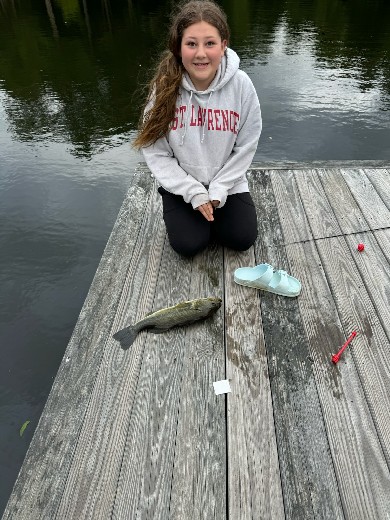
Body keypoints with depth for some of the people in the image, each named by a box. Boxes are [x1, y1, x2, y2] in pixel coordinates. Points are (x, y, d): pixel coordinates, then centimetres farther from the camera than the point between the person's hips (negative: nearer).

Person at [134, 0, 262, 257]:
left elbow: (246, 146, -7)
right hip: (182, 185, -1)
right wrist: (194, 192, -17)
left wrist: (218, 190, -14)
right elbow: (156, 152, -12)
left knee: (243, 239, -5)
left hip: (227, 183, 1)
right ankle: (177, 214, 22)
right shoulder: (165, 87, -15)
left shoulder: (240, 85, -15)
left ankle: (213, 210, 23)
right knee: (189, 244, -12)